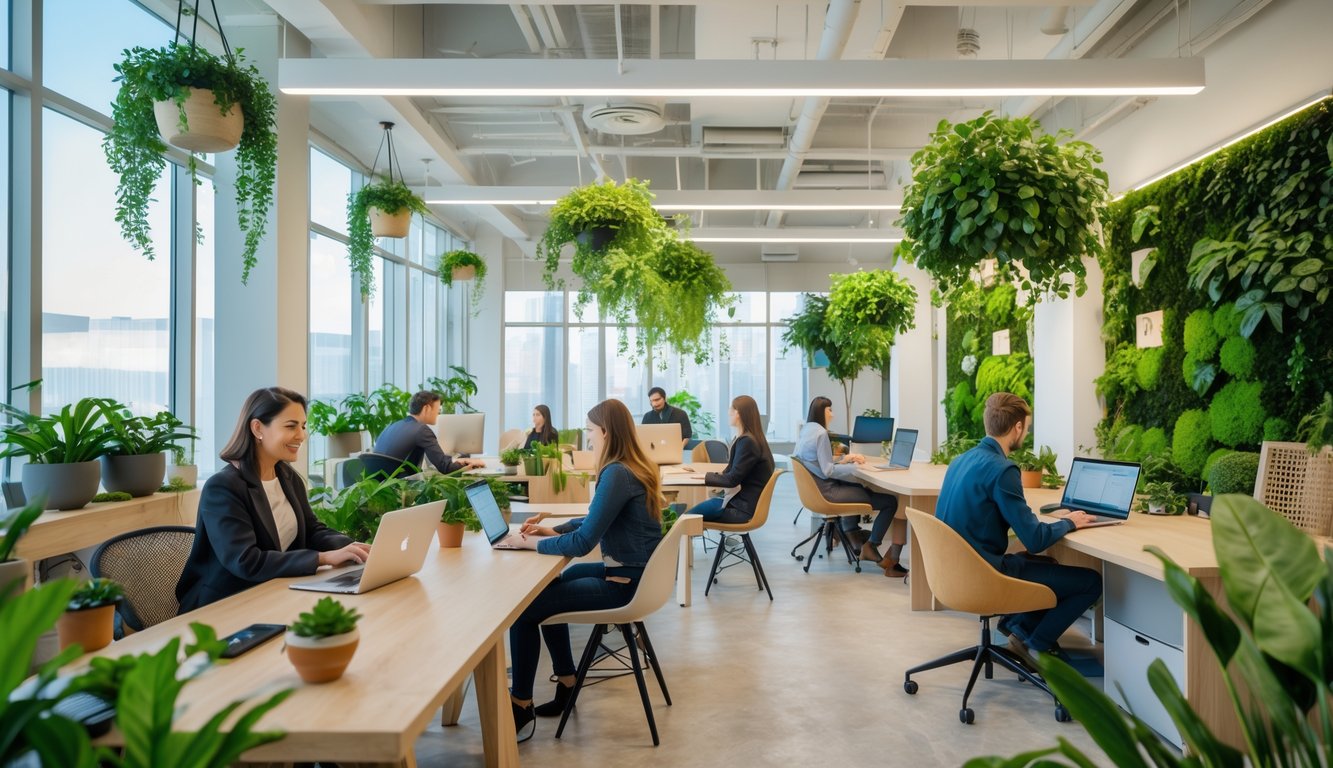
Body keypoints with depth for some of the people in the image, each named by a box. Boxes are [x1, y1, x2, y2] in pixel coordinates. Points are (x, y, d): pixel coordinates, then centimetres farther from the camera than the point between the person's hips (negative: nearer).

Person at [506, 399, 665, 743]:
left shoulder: (616, 474, -23)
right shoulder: (636, 467, 8)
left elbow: (583, 543, -23)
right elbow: (599, 520, 20)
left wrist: (537, 543, -8)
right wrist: (554, 529, 11)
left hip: (624, 585, -10)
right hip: (635, 574, 10)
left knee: (523, 609, -7)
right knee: (549, 588, 26)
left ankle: (521, 709, 5)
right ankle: (567, 683, 32)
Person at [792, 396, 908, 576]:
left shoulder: (805, 430, 9)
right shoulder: (821, 433, -19)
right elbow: (828, 471, -22)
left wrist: (844, 458, 8)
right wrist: (856, 466, -14)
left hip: (816, 488, 10)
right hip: (827, 492, -10)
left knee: (859, 487, 36)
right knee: (891, 501, -9)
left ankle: (852, 533, 34)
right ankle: (871, 546, 7)